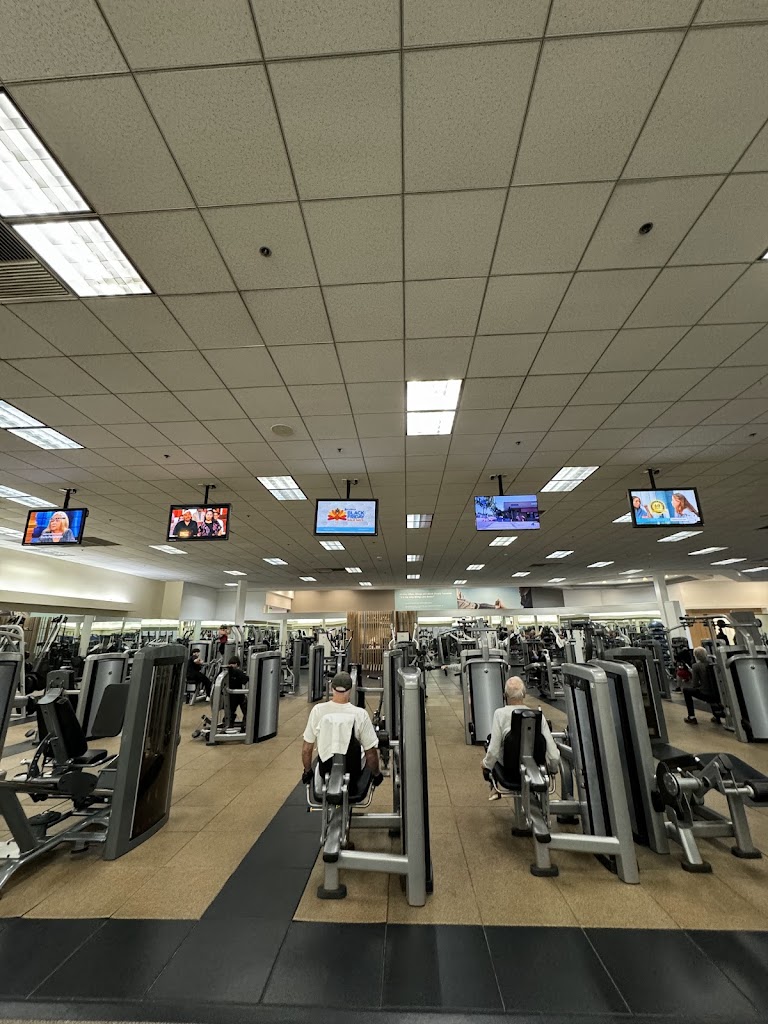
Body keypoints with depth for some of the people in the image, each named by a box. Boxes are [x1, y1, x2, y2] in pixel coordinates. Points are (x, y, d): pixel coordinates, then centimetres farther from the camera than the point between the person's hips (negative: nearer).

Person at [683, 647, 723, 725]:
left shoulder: (696, 666, -9)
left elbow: (694, 685, -8)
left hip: (707, 695, -6)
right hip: (719, 695, 6)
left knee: (686, 690, 18)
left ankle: (691, 718, 17)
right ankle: (717, 716, 28)